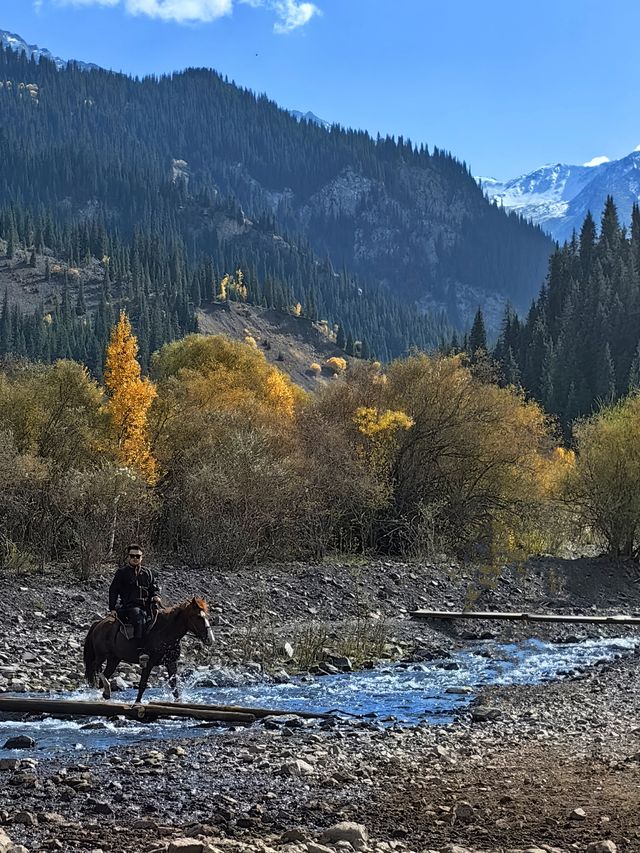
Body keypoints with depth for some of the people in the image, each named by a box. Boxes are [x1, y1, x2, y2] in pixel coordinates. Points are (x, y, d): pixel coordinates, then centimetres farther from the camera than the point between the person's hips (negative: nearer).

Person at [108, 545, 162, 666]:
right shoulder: (122, 572, 10)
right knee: (139, 617, -37)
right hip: (129, 606, -5)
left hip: (146, 605, 5)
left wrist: (156, 596, 1)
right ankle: (141, 651, -47)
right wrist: (112, 608, 1)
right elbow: (113, 590, 10)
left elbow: (155, 587, 25)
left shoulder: (148, 573, 20)